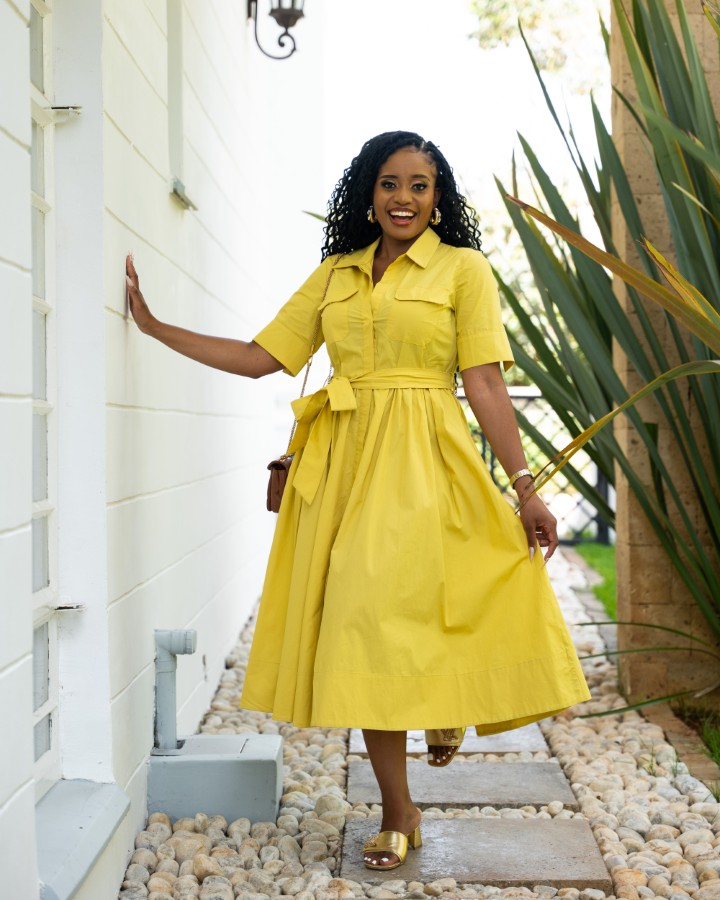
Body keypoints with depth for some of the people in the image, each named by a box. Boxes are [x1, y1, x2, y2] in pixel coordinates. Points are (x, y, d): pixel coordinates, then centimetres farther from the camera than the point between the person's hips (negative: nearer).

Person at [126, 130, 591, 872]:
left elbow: (485, 385, -2)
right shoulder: (334, 275, 14)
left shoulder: (463, 269, 3)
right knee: (364, 633, 5)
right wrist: (154, 326, 10)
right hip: (344, 462, 4)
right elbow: (260, 357, 12)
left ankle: (448, 703, 26)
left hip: (421, 463, -4)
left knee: (394, 614, -12)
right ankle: (398, 814, 17)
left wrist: (525, 488, -8)